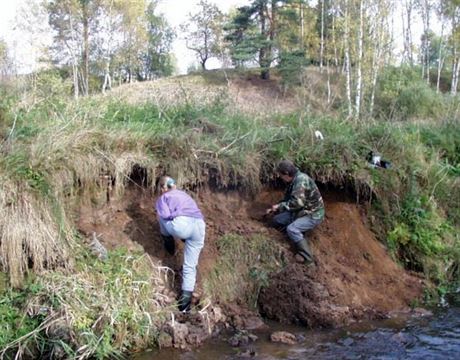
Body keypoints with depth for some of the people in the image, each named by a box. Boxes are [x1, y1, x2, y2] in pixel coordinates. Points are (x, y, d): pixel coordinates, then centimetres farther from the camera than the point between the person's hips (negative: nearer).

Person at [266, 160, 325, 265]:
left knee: (291, 229, -30)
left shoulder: (301, 179, -25)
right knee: (277, 219, 6)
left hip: (314, 214, -10)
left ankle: (307, 258, -21)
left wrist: (279, 206, -20)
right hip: (301, 211, 10)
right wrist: (274, 209, 9)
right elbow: (287, 199, 19)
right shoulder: (293, 181, 6)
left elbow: (297, 202, -32)